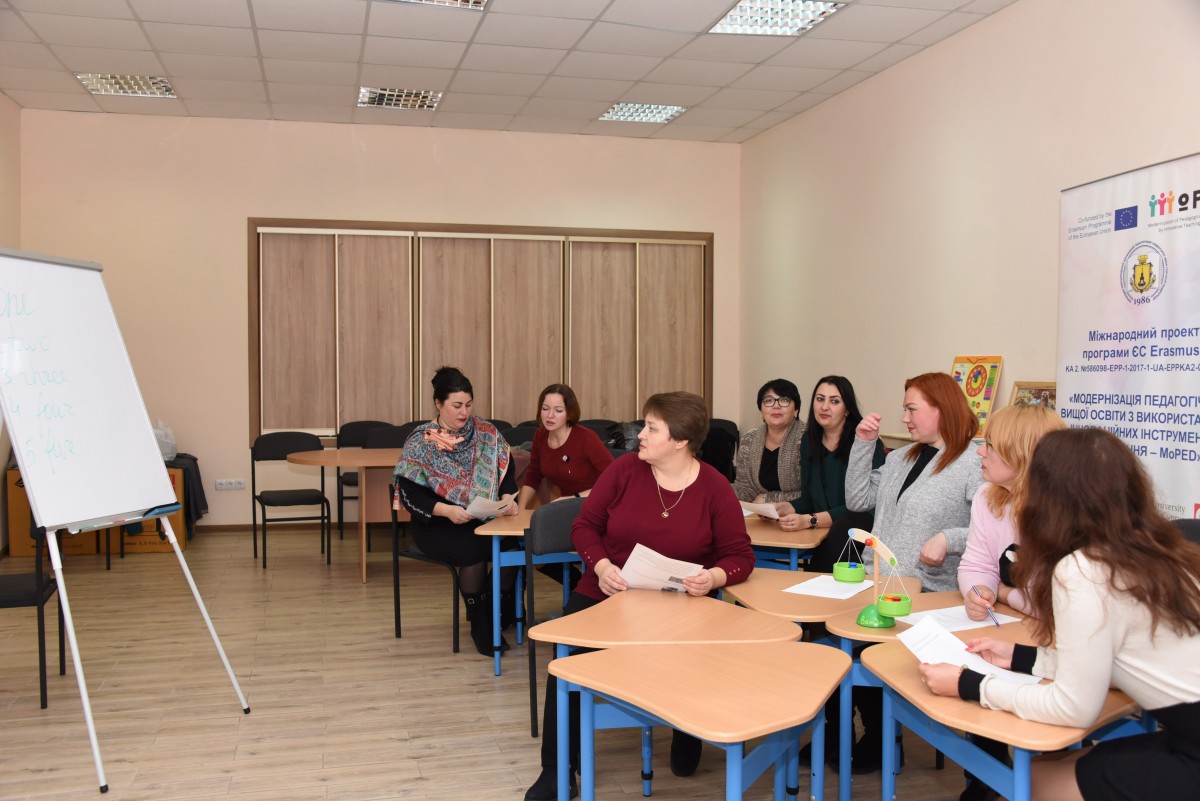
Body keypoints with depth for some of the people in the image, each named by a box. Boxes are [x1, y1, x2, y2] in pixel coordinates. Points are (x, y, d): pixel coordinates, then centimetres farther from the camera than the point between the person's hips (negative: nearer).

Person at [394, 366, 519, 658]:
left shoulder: (487, 434, 6)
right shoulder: (421, 441, -4)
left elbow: (505, 473, 7)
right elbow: (410, 495, -10)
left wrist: (507, 497, -15)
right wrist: (446, 510, -25)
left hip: (484, 519, 3)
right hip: (436, 525, -3)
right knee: (473, 548, -33)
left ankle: (495, 615, -5)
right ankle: (479, 624, -9)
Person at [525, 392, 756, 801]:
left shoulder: (715, 488, -7)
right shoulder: (624, 469, -4)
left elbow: (740, 554, -4)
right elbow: (585, 525, 2)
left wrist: (713, 577, -25)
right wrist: (600, 566, -17)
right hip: (607, 593, 1)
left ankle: (688, 737, 15)